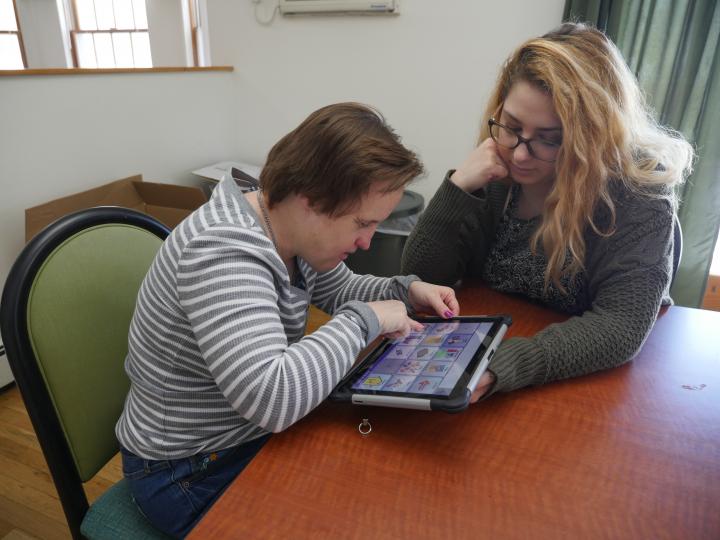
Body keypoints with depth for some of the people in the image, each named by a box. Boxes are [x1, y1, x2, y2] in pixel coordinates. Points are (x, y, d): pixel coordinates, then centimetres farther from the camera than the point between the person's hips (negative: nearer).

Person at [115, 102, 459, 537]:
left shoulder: (295, 227, -5)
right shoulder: (222, 253, -32)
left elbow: (339, 288, 12)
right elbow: (271, 397, -42)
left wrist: (406, 290, -5)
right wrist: (364, 320, -30)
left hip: (256, 431, 8)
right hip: (190, 475, -7)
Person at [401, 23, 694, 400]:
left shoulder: (639, 190, -15)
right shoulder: (494, 174, -6)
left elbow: (622, 325, -23)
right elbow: (418, 279, -8)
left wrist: (499, 368, -36)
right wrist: (459, 187, -20)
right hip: (486, 349, 3)